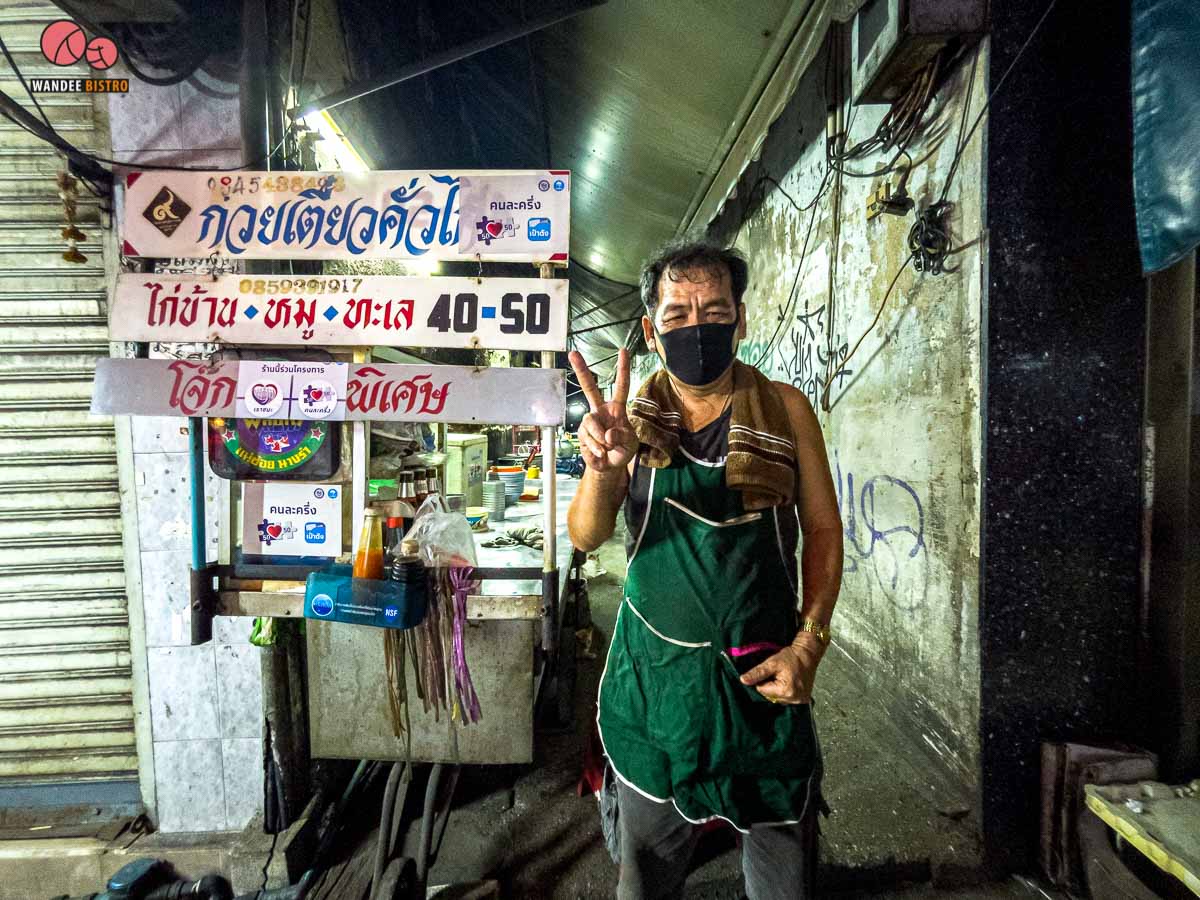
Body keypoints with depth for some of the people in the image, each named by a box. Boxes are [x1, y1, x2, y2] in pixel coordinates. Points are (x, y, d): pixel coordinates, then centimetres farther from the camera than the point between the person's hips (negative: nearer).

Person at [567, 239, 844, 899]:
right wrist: (603, 467, -33)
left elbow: (824, 531, 0)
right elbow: (586, 537, -13)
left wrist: (808, 645, -9)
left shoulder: (785, 409, -4)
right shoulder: (632, 419, -4)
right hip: (653, 671, 1)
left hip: (764, 674, 0)